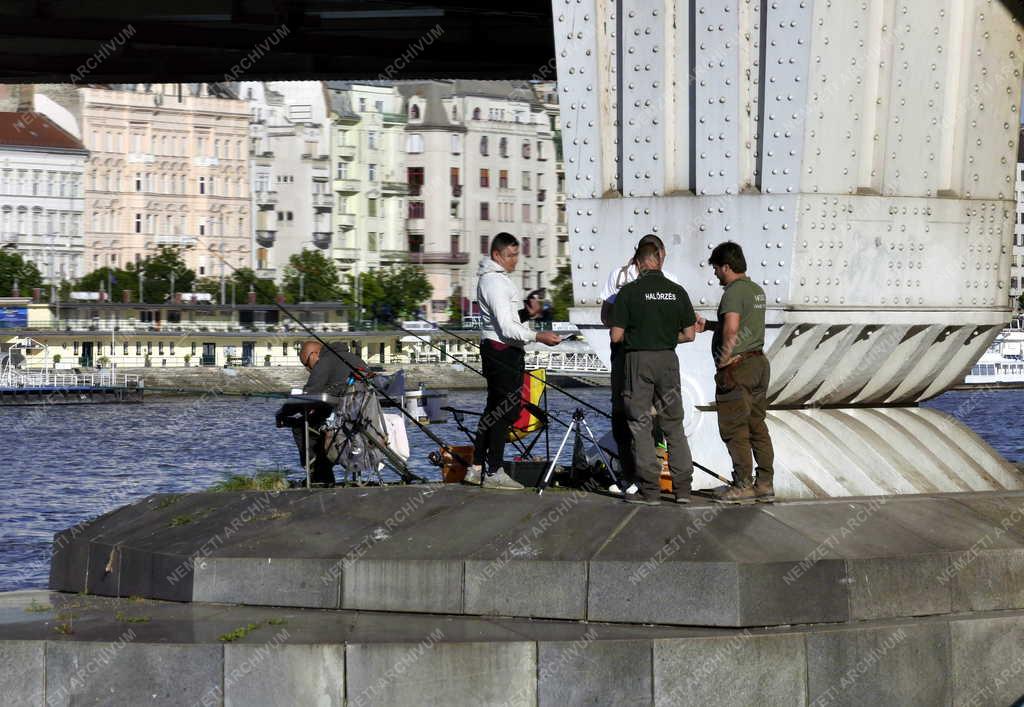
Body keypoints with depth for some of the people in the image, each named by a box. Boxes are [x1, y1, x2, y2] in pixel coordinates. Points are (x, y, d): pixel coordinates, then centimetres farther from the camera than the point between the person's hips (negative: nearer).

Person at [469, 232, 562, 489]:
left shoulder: (495, 278, 17)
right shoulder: (495, 282, -16)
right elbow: (507, 327, -22)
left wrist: (526, 313, 4)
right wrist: (538, 336, -27)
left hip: (498, 350, 11)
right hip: (502, 350, -11)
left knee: (493, 410, 15)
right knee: (504, 410, -9)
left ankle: (477, 468, 20)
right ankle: (494, 472, -8)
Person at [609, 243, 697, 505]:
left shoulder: (629, 292, -7)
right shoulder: (677, 292, 3)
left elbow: (616, 336, -7)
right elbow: (689, 334, 5)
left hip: (639, 360, -3)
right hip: (668, 359, 3)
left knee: (641, 426, 3)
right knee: (674, 425, 11)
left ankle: (650, 489, 1)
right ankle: (683, 487, 8)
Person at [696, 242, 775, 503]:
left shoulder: (735, 291, -14)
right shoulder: (756, 290, 15)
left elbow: (731, 328, -27)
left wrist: (724, 358, -16)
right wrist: (707, 325, 29)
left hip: (737, 367, -9)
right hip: (759, 362, 9)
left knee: (735, 430, -3)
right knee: (757, 426, 11)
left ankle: (743, 485, -3)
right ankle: (765, 483, 12)